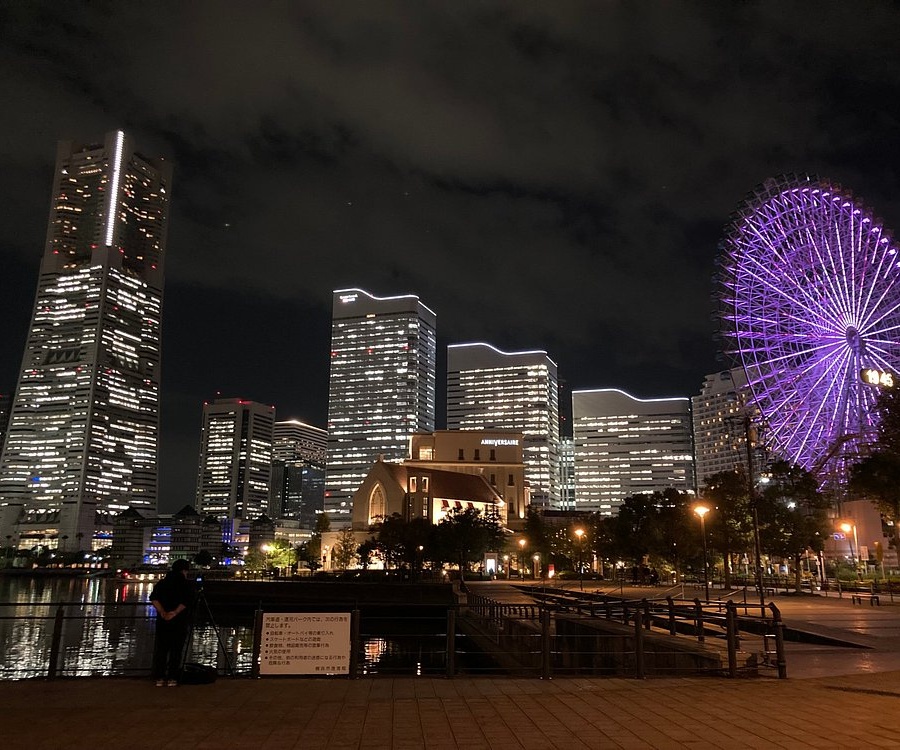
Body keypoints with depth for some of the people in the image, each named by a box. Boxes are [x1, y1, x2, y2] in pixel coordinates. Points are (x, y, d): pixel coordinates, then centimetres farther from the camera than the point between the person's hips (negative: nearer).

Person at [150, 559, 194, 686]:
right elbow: (186, 602, -19)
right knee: (176, 650, 4)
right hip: (180, 622, -3)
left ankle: (159, 678, 11)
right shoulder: (187, 585, -3)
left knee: (161, 649, 10)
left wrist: (162, 612, -12)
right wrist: (175, 612, -22)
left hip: (162, 621, 4)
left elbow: (153, 598, -4)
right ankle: (172, 678, 3)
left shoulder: (162, 583, 10)